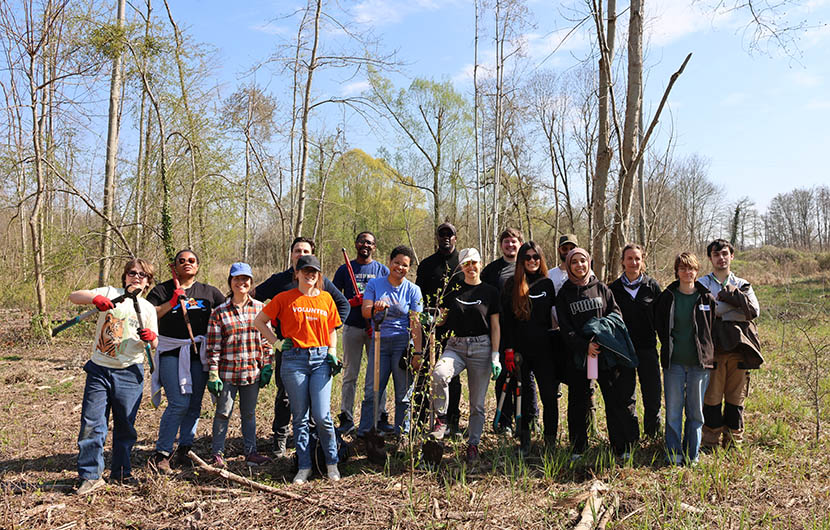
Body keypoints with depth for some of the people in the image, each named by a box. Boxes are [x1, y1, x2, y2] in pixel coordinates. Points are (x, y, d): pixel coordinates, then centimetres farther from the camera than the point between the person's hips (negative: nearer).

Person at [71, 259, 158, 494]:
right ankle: (90, 475, 9)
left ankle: (121, 472, 24)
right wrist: (95, 298, -26)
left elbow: (154, 344, 8)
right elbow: (73, 297, -6)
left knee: (125, 426, 8)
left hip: (129, 373, 1)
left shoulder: (148, 308, 7)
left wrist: (150, 337, -16)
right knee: (91, 423, -2)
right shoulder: (109, 293, 4)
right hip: (99, 369, 0)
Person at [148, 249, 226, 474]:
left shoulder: (209, 292, 12)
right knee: (179, 403, -13)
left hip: (198, 354, 4)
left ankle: (183, 450, 19)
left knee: (194, 404, 5)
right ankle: (161, 453, -2)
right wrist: (172, 302, -17)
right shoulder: (162, 290, 5)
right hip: (171, 352, -3)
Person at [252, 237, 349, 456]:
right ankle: (280, 437, 18)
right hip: (286, 348, -1)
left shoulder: (322, 282, 6)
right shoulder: (279, 280, 4)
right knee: (284, 394, 6)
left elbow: (343, 304, 17)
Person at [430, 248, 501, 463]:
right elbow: (441, 320, 15)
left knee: (477, 403, 5)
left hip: (481, 348, 0)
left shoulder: (490, 292, 5)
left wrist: (495, 356, -4)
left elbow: (495, 326, 3)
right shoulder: (452, 290, 8)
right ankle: (441, 419, -11)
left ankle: (473, 443, 22)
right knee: (439, 374, -31)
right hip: (456, 346, 1)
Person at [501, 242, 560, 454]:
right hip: (520, 350, -1)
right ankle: (524, 441, 17)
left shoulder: (547, 284, 9)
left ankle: (550, 441, 12)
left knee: (549, 395, -1)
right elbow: (506, 321, 0)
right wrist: (508, 350, -7)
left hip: (544, 349, 1)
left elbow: (553, 316, 12)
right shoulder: (512, 285, 4)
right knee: (522, 397, 5)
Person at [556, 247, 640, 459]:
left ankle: (623, 449, 11)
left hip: (607, 352, 0)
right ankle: (577, 449, 20)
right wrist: (584, 346, -15)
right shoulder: (564, 294, 6)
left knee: (617, 400, -1)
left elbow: (616, 314, 6)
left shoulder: (601, 288, 10)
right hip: (578, 356, 0)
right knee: (578, 403, 7)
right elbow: (565, 329, -1)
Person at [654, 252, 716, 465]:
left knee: (696, 411, 8)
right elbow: (660, 325, 10)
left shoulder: (707, 298, 3)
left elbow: (713, 327, 10)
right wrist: (668, 347, 6)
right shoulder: (667, 297, 2)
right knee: (673, 410, 1)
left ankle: (692, 454, 20)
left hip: (700, 362, 1)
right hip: (674, 362, 0)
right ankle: (673, 454, 12)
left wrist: (707, 352, 6)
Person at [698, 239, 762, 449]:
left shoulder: (743, 285, 16)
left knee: (736, 398, 8)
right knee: (712, 398, -1)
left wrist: (727, 297, -7)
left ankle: (734, 442, 20)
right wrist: (735, 301, -9)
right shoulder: (702, 284, 7)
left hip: (738, 349, 3)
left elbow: (754, 311, 0)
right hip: (712, 347, -3)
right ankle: (711, 443, 9)